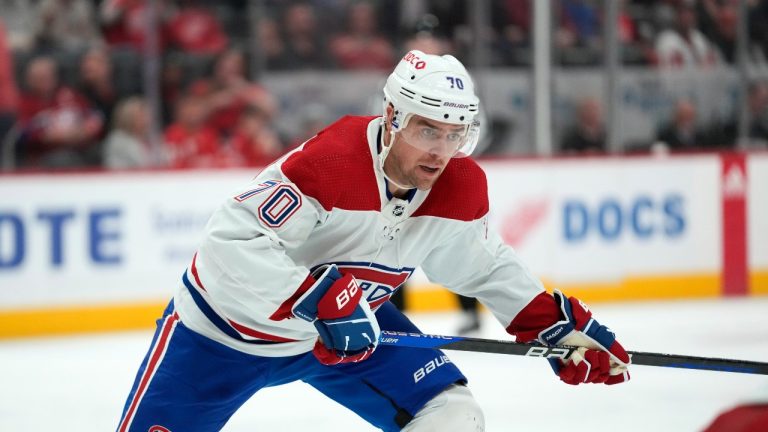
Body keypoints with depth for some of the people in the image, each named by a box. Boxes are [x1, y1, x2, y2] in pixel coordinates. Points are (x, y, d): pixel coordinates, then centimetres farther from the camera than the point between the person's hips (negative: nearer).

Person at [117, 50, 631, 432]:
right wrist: (322, 300, -44)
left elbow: (486, 265, 7)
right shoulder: (328, 162, -34)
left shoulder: (462, 188, -12)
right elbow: (231, 242, -39)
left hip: (351, 321, 6)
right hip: (226, 325, -5)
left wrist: (558, 323, 0)